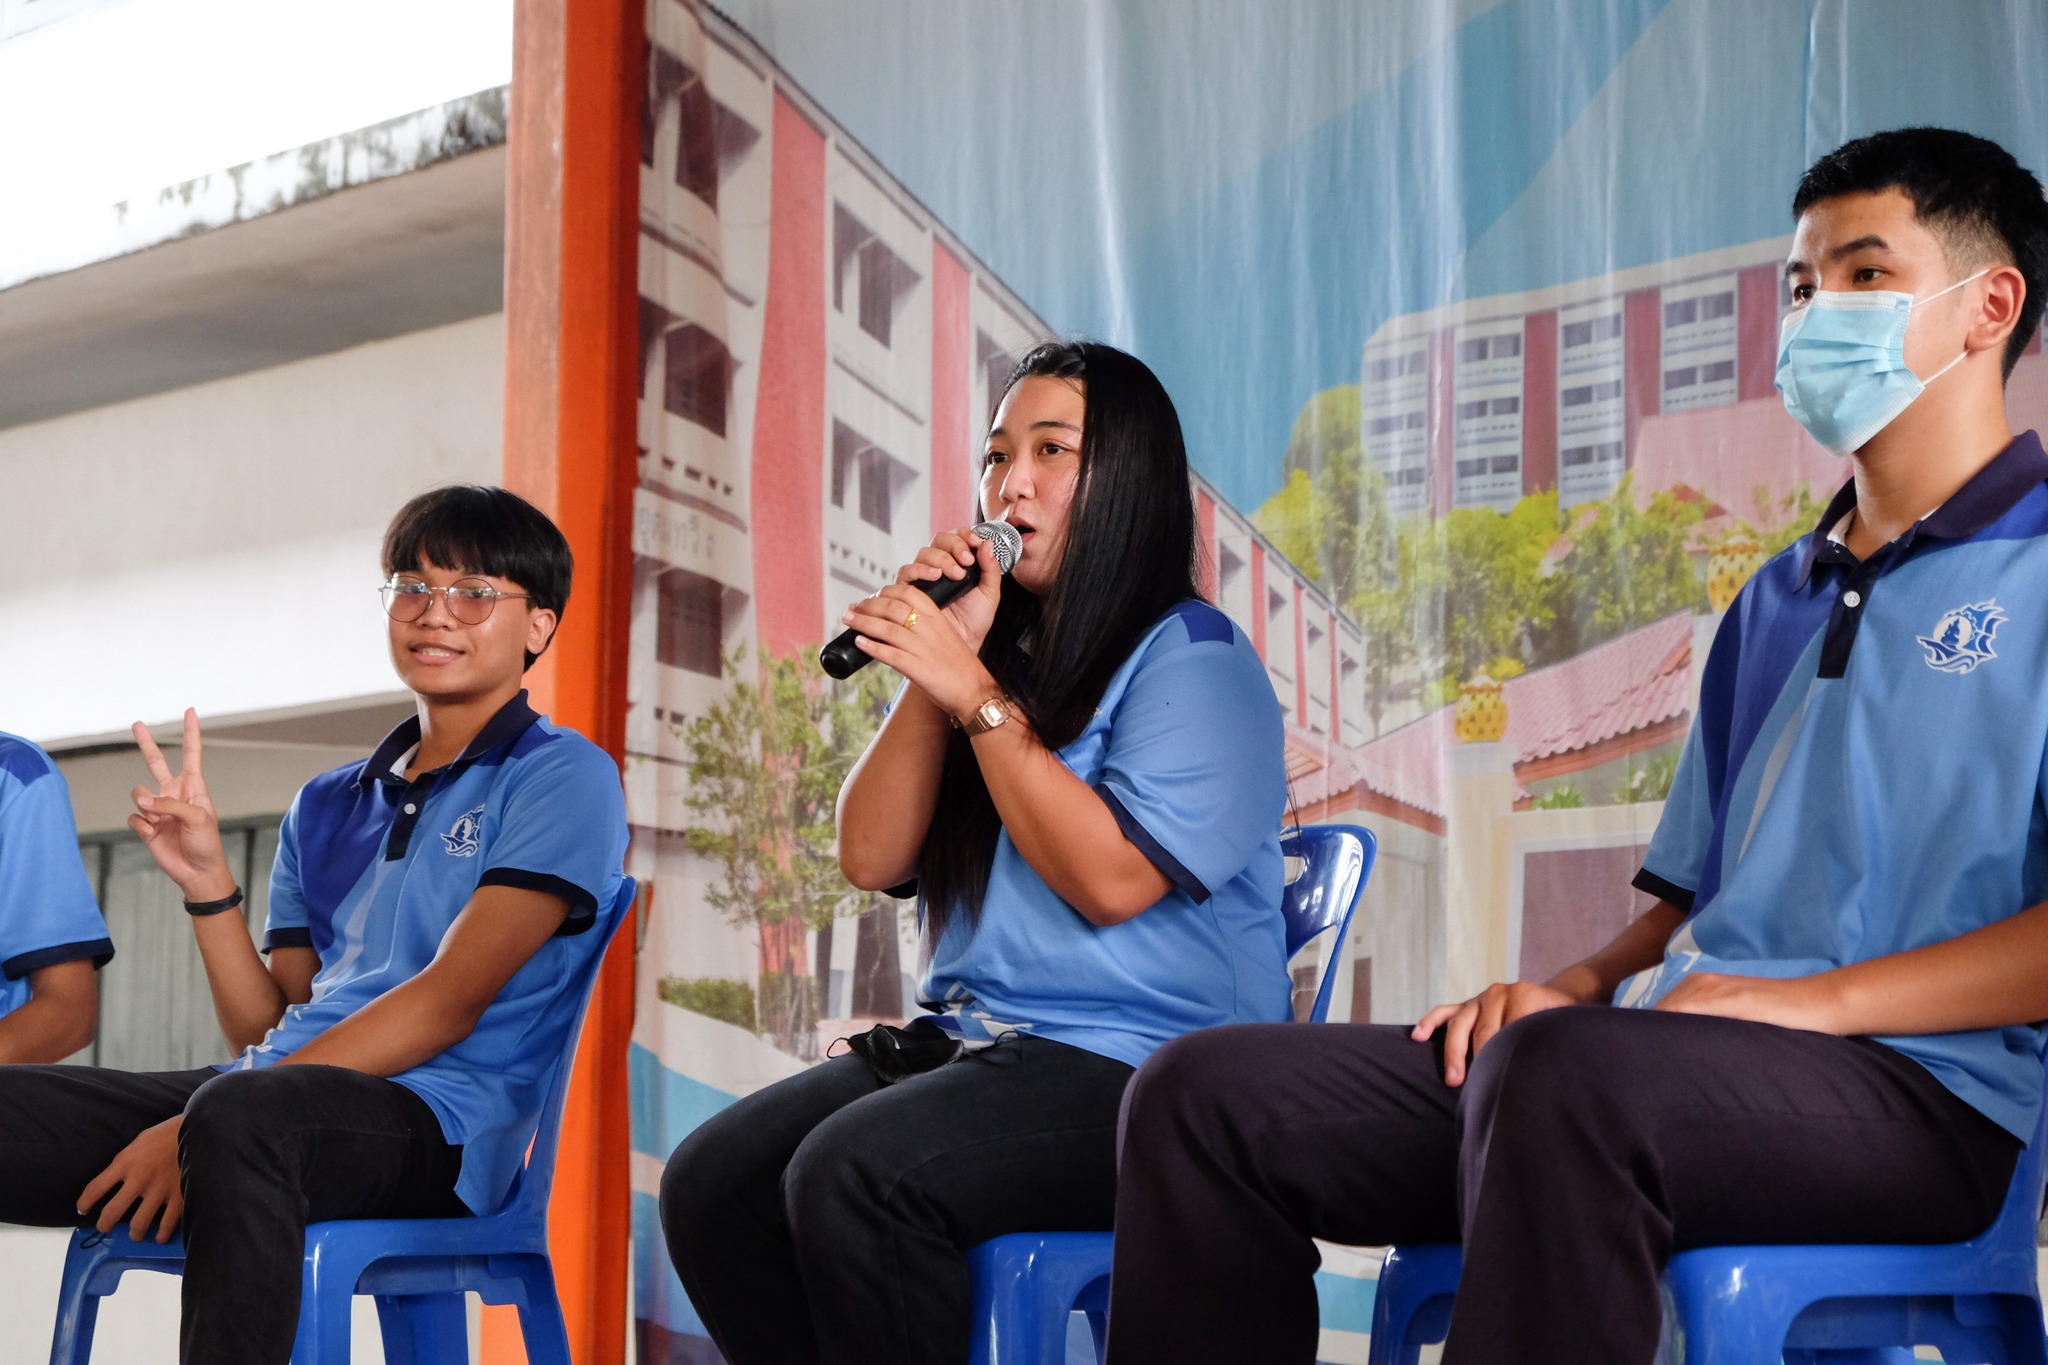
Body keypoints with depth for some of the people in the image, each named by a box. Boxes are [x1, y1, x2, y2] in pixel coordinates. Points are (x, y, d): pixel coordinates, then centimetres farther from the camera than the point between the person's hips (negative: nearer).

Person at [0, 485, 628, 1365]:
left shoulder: (562, 776, 3)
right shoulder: (327, 807, 25)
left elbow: (449, 1001, -8)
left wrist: (198, 1126, -14)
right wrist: (207, 884, 4)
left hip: (435, 1122, -6)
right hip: (277, 1100, 7)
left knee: (239, 1114, -39)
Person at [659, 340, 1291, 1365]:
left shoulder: (1192, 657, -4)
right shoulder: (998, 651, 16)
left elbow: (1113, 879, -17)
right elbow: (872, 858, 7)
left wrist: (976, 694, -14)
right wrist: (936, 667, -3)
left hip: (1132, 1062, -7)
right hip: (965, 1041, 7)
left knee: (852, 1174, -30)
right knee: (709, 1182, -13)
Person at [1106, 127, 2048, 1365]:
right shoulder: (1775, 603, 27)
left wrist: (1821, 998, -16)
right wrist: (1579, 985, 6)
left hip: (1924, 1091, -7)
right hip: (1676, 1067, 8)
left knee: (1567, 1072, -41)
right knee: (1209, 1092, -9)